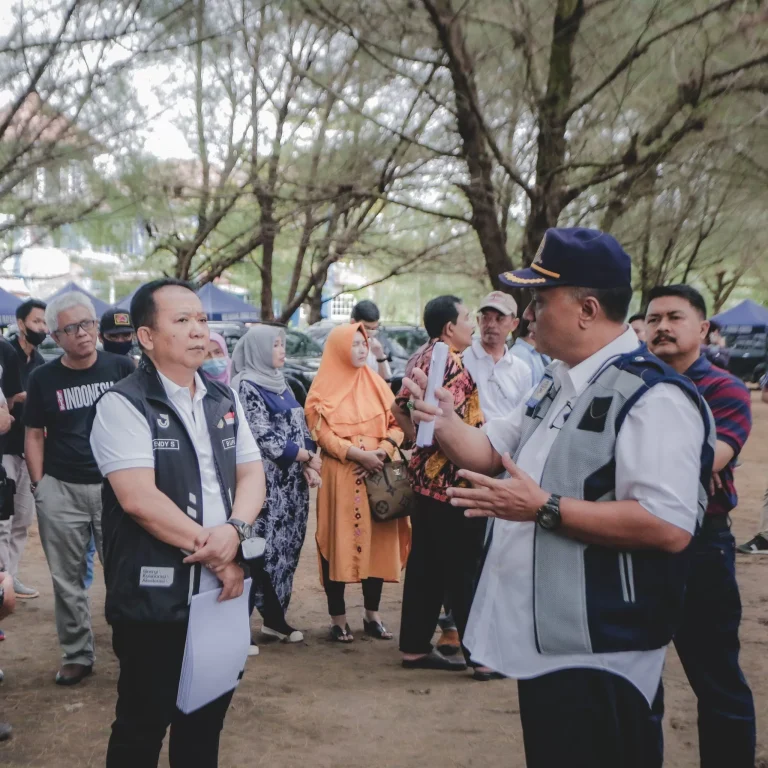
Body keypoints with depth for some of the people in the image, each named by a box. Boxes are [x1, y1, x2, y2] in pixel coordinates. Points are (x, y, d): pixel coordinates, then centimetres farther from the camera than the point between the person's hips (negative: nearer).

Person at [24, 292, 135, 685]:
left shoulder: (122, 368, 0)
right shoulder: (42, 378, 3)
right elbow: (35, 434, 8)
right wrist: (38, 484, 0)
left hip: (114, 486, -1)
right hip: (60, 490, 1)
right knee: (68, 579, 9)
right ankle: (77, 655, 21)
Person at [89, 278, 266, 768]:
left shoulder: (224, 400, 10)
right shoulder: (123, 404, -10)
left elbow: (252, 474, 7)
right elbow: (139, 498, -20)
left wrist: (234, 530, -14)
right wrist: (214, 552, -16)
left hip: (223, 592, 6)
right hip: (155, 599, -6)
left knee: (207, 718, 17)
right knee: (143, 726, 9)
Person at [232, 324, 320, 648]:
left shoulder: (281, 384, 16)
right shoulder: (246, 386, -7)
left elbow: (300, 427, 15)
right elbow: (263, 436, -13)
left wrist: (308, 467, -1)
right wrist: (307, 457, -7)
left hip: (293, 480, 8)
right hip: (266, 481, -8)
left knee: (286, 548, 9)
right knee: (260, 549, -9)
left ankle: (274, 617, 17)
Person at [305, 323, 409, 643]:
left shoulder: (377, 385, 12)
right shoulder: (324, 390, 0)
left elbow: (396, 425, 8)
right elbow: (323, 435, -8)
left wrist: (381, 451, -10)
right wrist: (359, 455, -18)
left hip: (378, 474, 4)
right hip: (340, 476, -4)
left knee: (378, 541, 5)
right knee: (339, 543, -2)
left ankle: (372, 615, 17)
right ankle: (338, 619, 6)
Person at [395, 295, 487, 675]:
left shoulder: (424, 357, 14)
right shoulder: (449, 360, -15)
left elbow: (402, 407, 15)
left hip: (427, 474, 10)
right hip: (451, 477, -9)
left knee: (426, 565, 13)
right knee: (465, 569, -3)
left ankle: (415, 646, 19)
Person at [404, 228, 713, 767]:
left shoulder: (653, 396, -20)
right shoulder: (558, 385, 12)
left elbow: (669, 527, -29)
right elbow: (491, 453, 21)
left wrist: (544, 508, -27)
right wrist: (443, 422, 0)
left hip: (597, 656, -10)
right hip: (543, 640, 10)